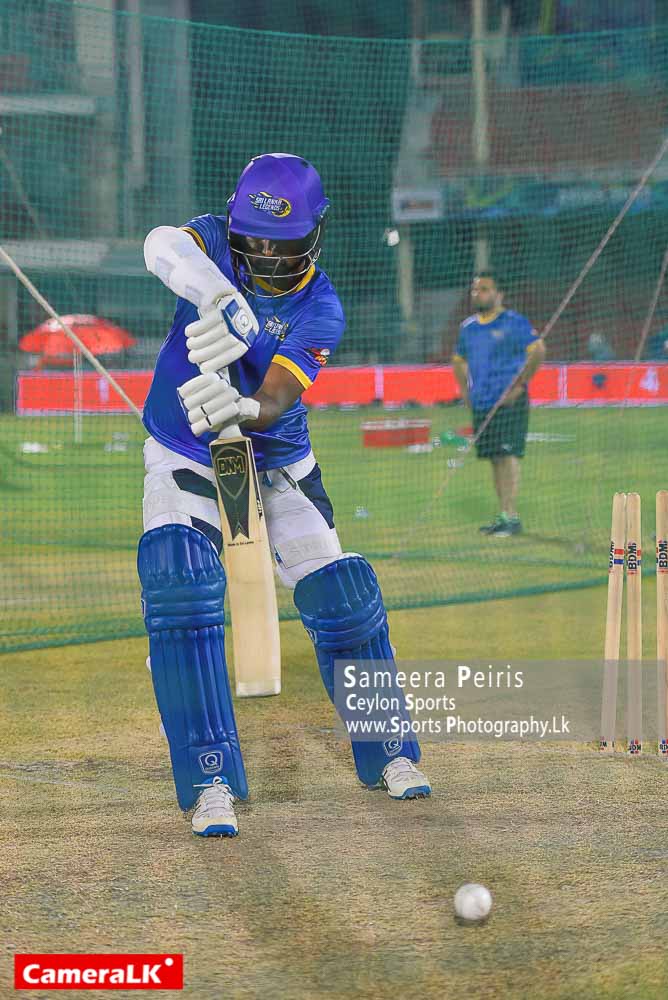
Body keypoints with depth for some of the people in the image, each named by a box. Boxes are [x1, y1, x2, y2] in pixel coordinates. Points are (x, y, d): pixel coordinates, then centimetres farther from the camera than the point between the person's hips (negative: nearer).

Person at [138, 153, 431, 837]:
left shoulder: (320, 311, -17)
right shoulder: (219, 246, -14)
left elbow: (276, 398, -31)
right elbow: (162, 245, -39)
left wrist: (243, 409, -55)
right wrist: (218, 297, -59)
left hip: (275, 460, 1)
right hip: (184, 461, -1)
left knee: (344, 600, -2)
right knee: (177, 586, -22)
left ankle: (389, 755, 21)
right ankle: (211, 784, -20)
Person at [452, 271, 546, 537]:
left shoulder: (515, 323, -7)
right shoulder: (468, 327, 13)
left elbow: (538, 351, -12)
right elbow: (459, 360, 27)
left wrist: (519, 385, -13)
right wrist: (465, 390, 15)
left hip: (509, 402, -7)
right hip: (481, 403, 7)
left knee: (508, 455, -12)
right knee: (494, 459, 8)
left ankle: (511, 517, -11)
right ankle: (504, 515, 14)